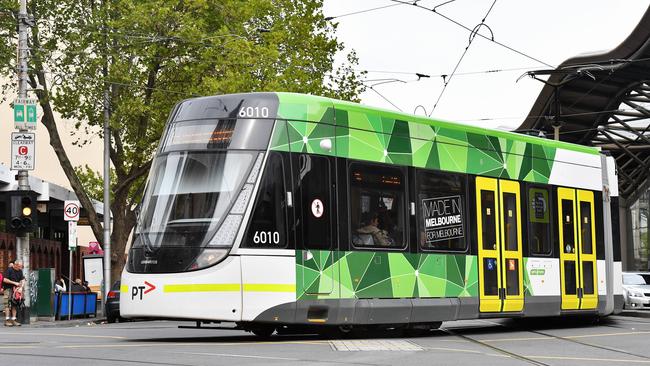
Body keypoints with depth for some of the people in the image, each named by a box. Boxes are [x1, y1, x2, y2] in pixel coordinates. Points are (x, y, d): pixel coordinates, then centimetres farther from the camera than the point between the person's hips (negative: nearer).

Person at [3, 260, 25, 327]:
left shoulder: (20, 271, 8)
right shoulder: (9, 270, -10)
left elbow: (23, 280, 7)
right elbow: (5, 280, -15)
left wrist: (21, 287, -11)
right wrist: (14, 283, -17)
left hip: (15, 289, 6)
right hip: (8, 289, -6)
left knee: (15, 305, 3)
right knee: (8, 304, -11)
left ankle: (13, 320, 5)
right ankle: (7, 320, -13)